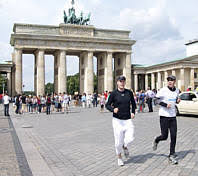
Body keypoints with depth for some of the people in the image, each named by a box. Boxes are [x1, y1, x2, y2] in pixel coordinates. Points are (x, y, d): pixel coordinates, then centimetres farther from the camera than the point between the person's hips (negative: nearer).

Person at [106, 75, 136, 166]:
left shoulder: (129, 92, 4)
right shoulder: (114, 93, -5)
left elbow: (133, 103, 20)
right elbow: (107, 105, 0)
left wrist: (133, 112, 6)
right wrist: (113, 109, -19)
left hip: (128, 120, 2)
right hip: (117, 120, -2)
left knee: (130, 138, -10)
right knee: (118, 141, 0)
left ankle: (125, 146, 26)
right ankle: (119, 157, 25)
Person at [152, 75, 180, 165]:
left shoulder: (177, 90, 8)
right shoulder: (163, 90, -10)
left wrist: (177, 101, 1)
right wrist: (165, 104, -19)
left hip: (173, 116, 5)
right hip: (164, 116, -5)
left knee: (174, 136, 1)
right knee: (164, 136, -1)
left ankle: (172, 155, 13)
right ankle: (156, 141, 34)